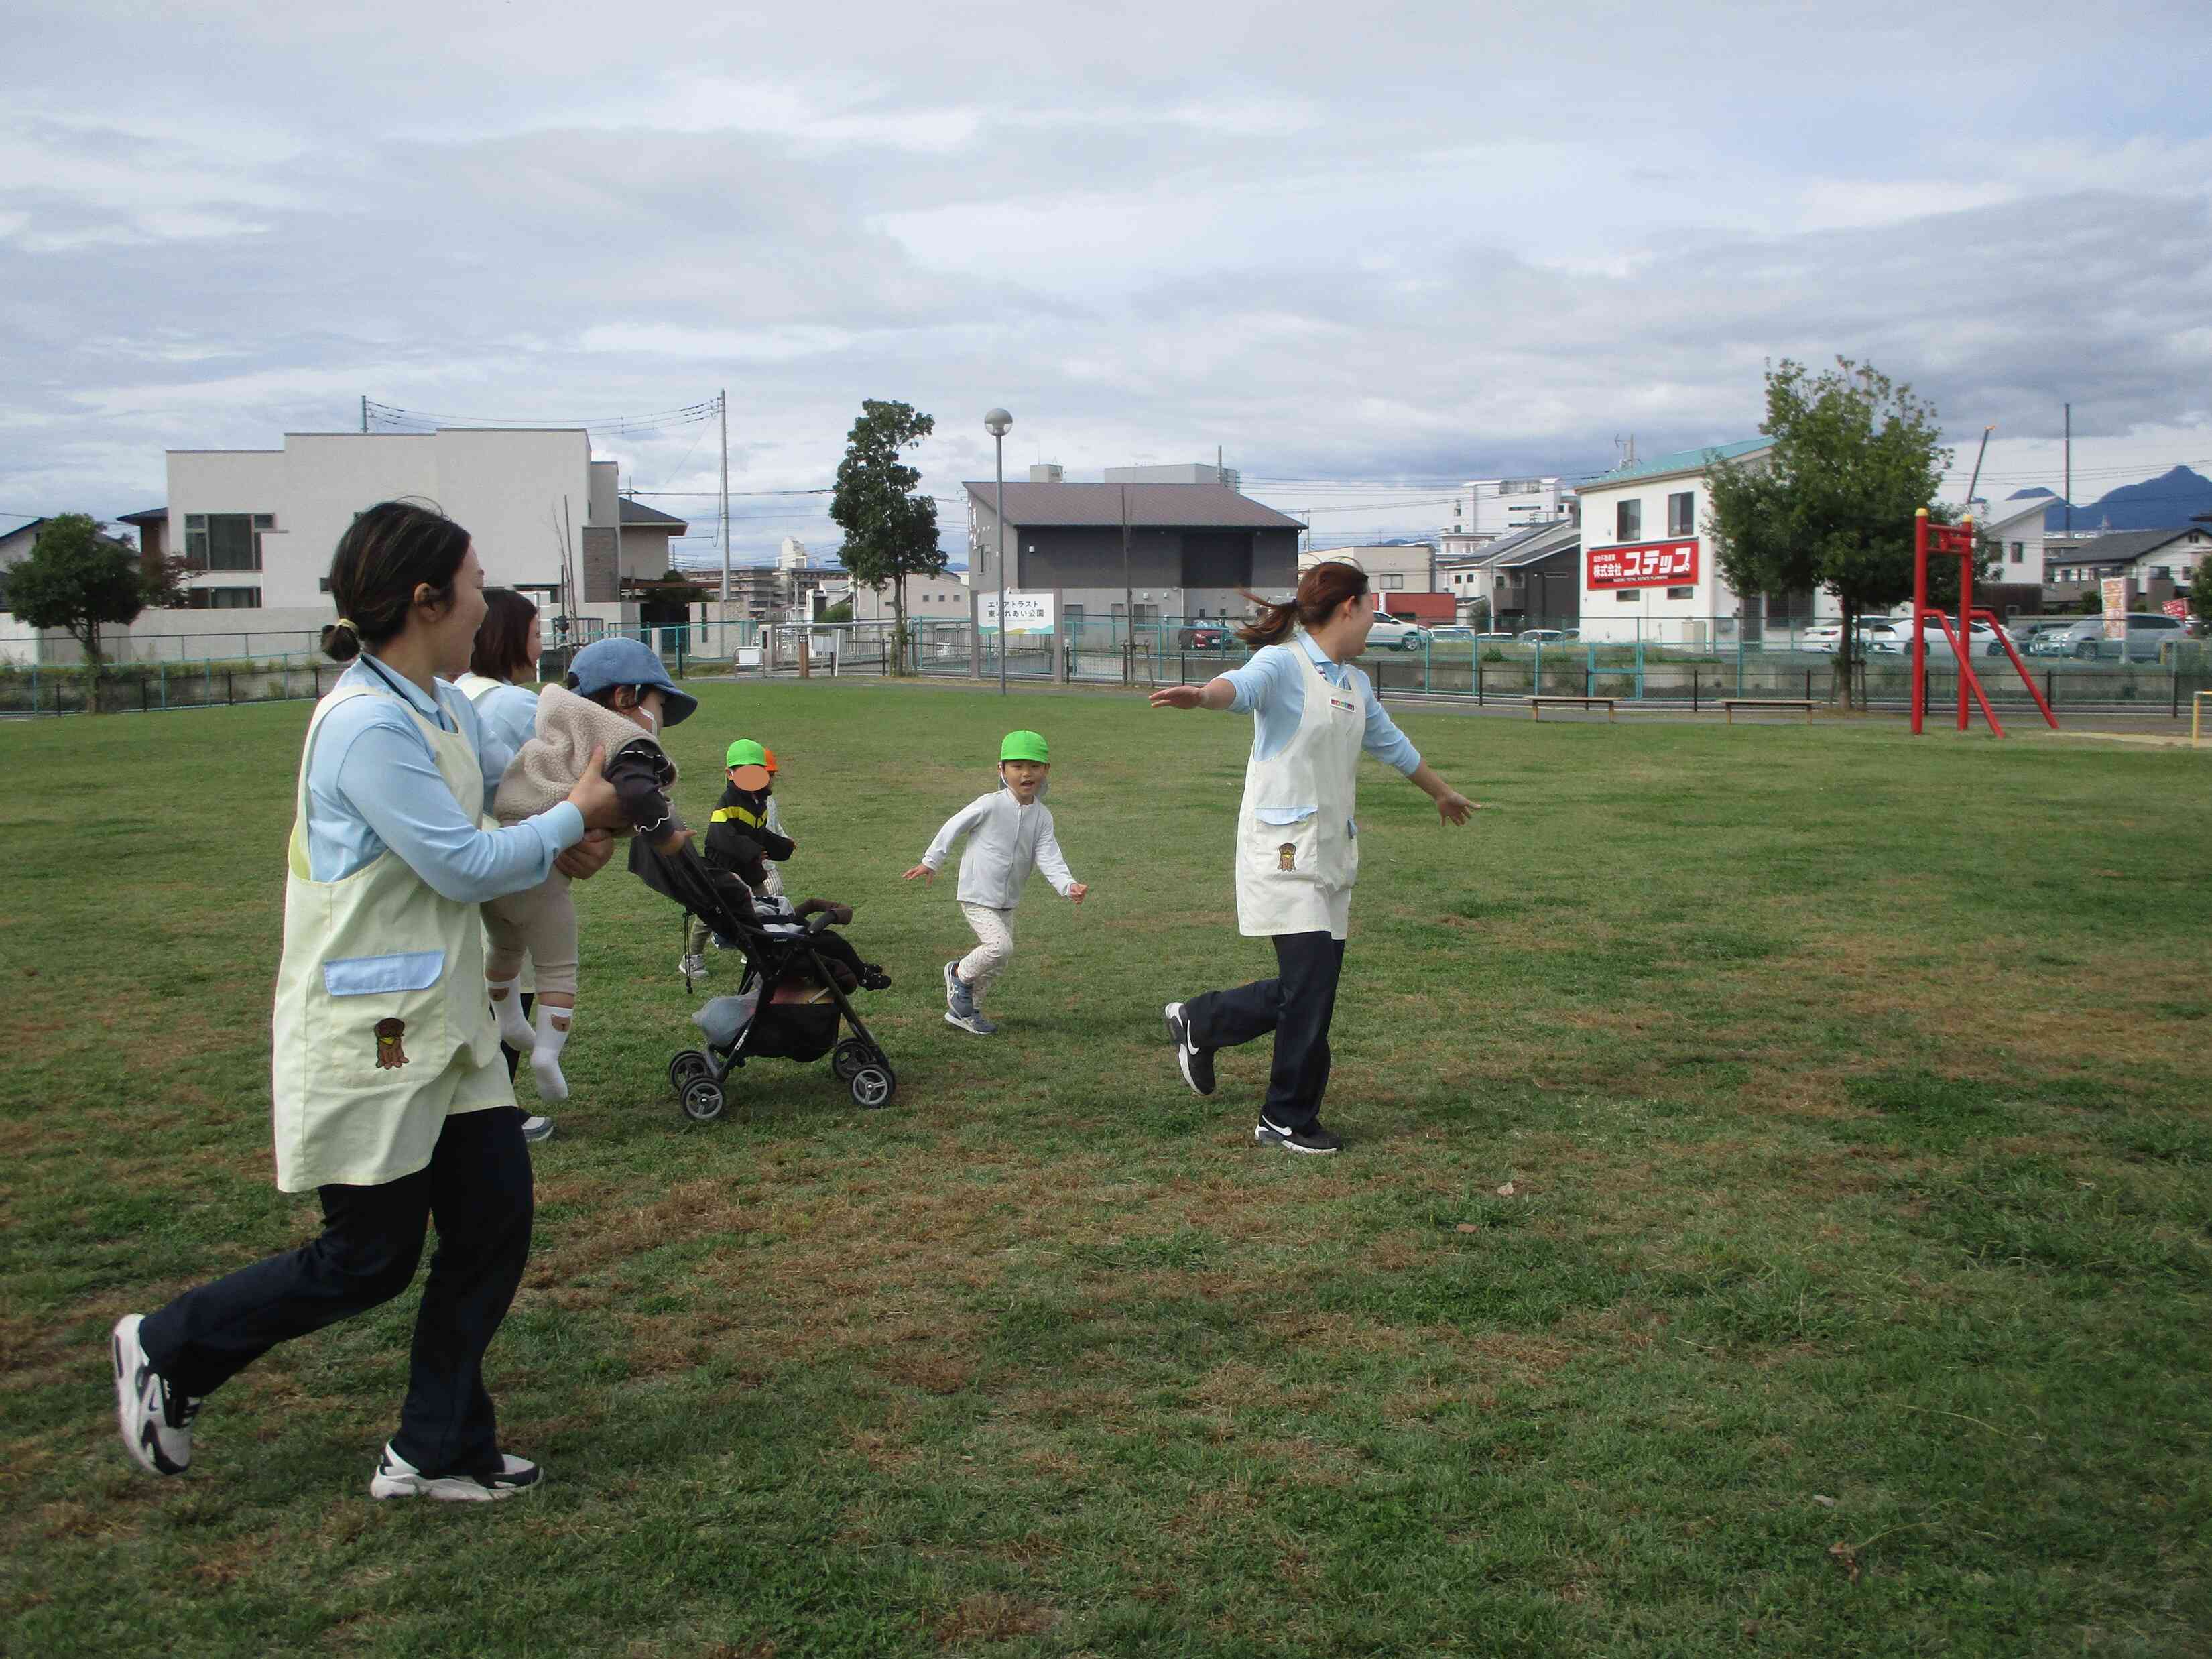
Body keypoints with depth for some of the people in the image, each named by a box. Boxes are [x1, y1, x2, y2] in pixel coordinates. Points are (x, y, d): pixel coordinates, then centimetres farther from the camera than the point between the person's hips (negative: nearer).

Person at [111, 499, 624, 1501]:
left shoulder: (442, 708, 8)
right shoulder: (367, 724, -22)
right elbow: (461, 867, -20)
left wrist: (554, 852, 0)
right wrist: (574, 816, -8)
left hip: (443, 1021, 9)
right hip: (368, 1037, -9)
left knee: (492, 1228, 8)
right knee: (369, 1261, 3)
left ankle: (434, 1454, 21)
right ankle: (165, 1352, 26)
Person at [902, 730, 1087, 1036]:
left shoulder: (1043, 816, -2)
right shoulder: (991, 805, -17)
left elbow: (1049, 858, -8)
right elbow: (954, 827, -8)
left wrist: (1068, 886, -25)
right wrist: (931, 862, -4)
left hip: (1007, 901, 6)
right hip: (977, 896, -6)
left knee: (998, 962, 12)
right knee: (1000, 946, -23)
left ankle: (964, 1010, 31)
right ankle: (959, 974, 6)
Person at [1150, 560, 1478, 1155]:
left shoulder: (1356, 684, 17)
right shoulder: (1283, 664, -10)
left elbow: (1390, 743, 34)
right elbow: (1243, 685, -33)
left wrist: (1442, 792, 49)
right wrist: (1201, 695, -57)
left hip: (1333, 853, 9)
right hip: (1284, 852, -8)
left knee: (1313, 987, 7)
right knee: (1311, 983, -9)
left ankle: (1199, 1022, 29)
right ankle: (1289, 1120, 7)